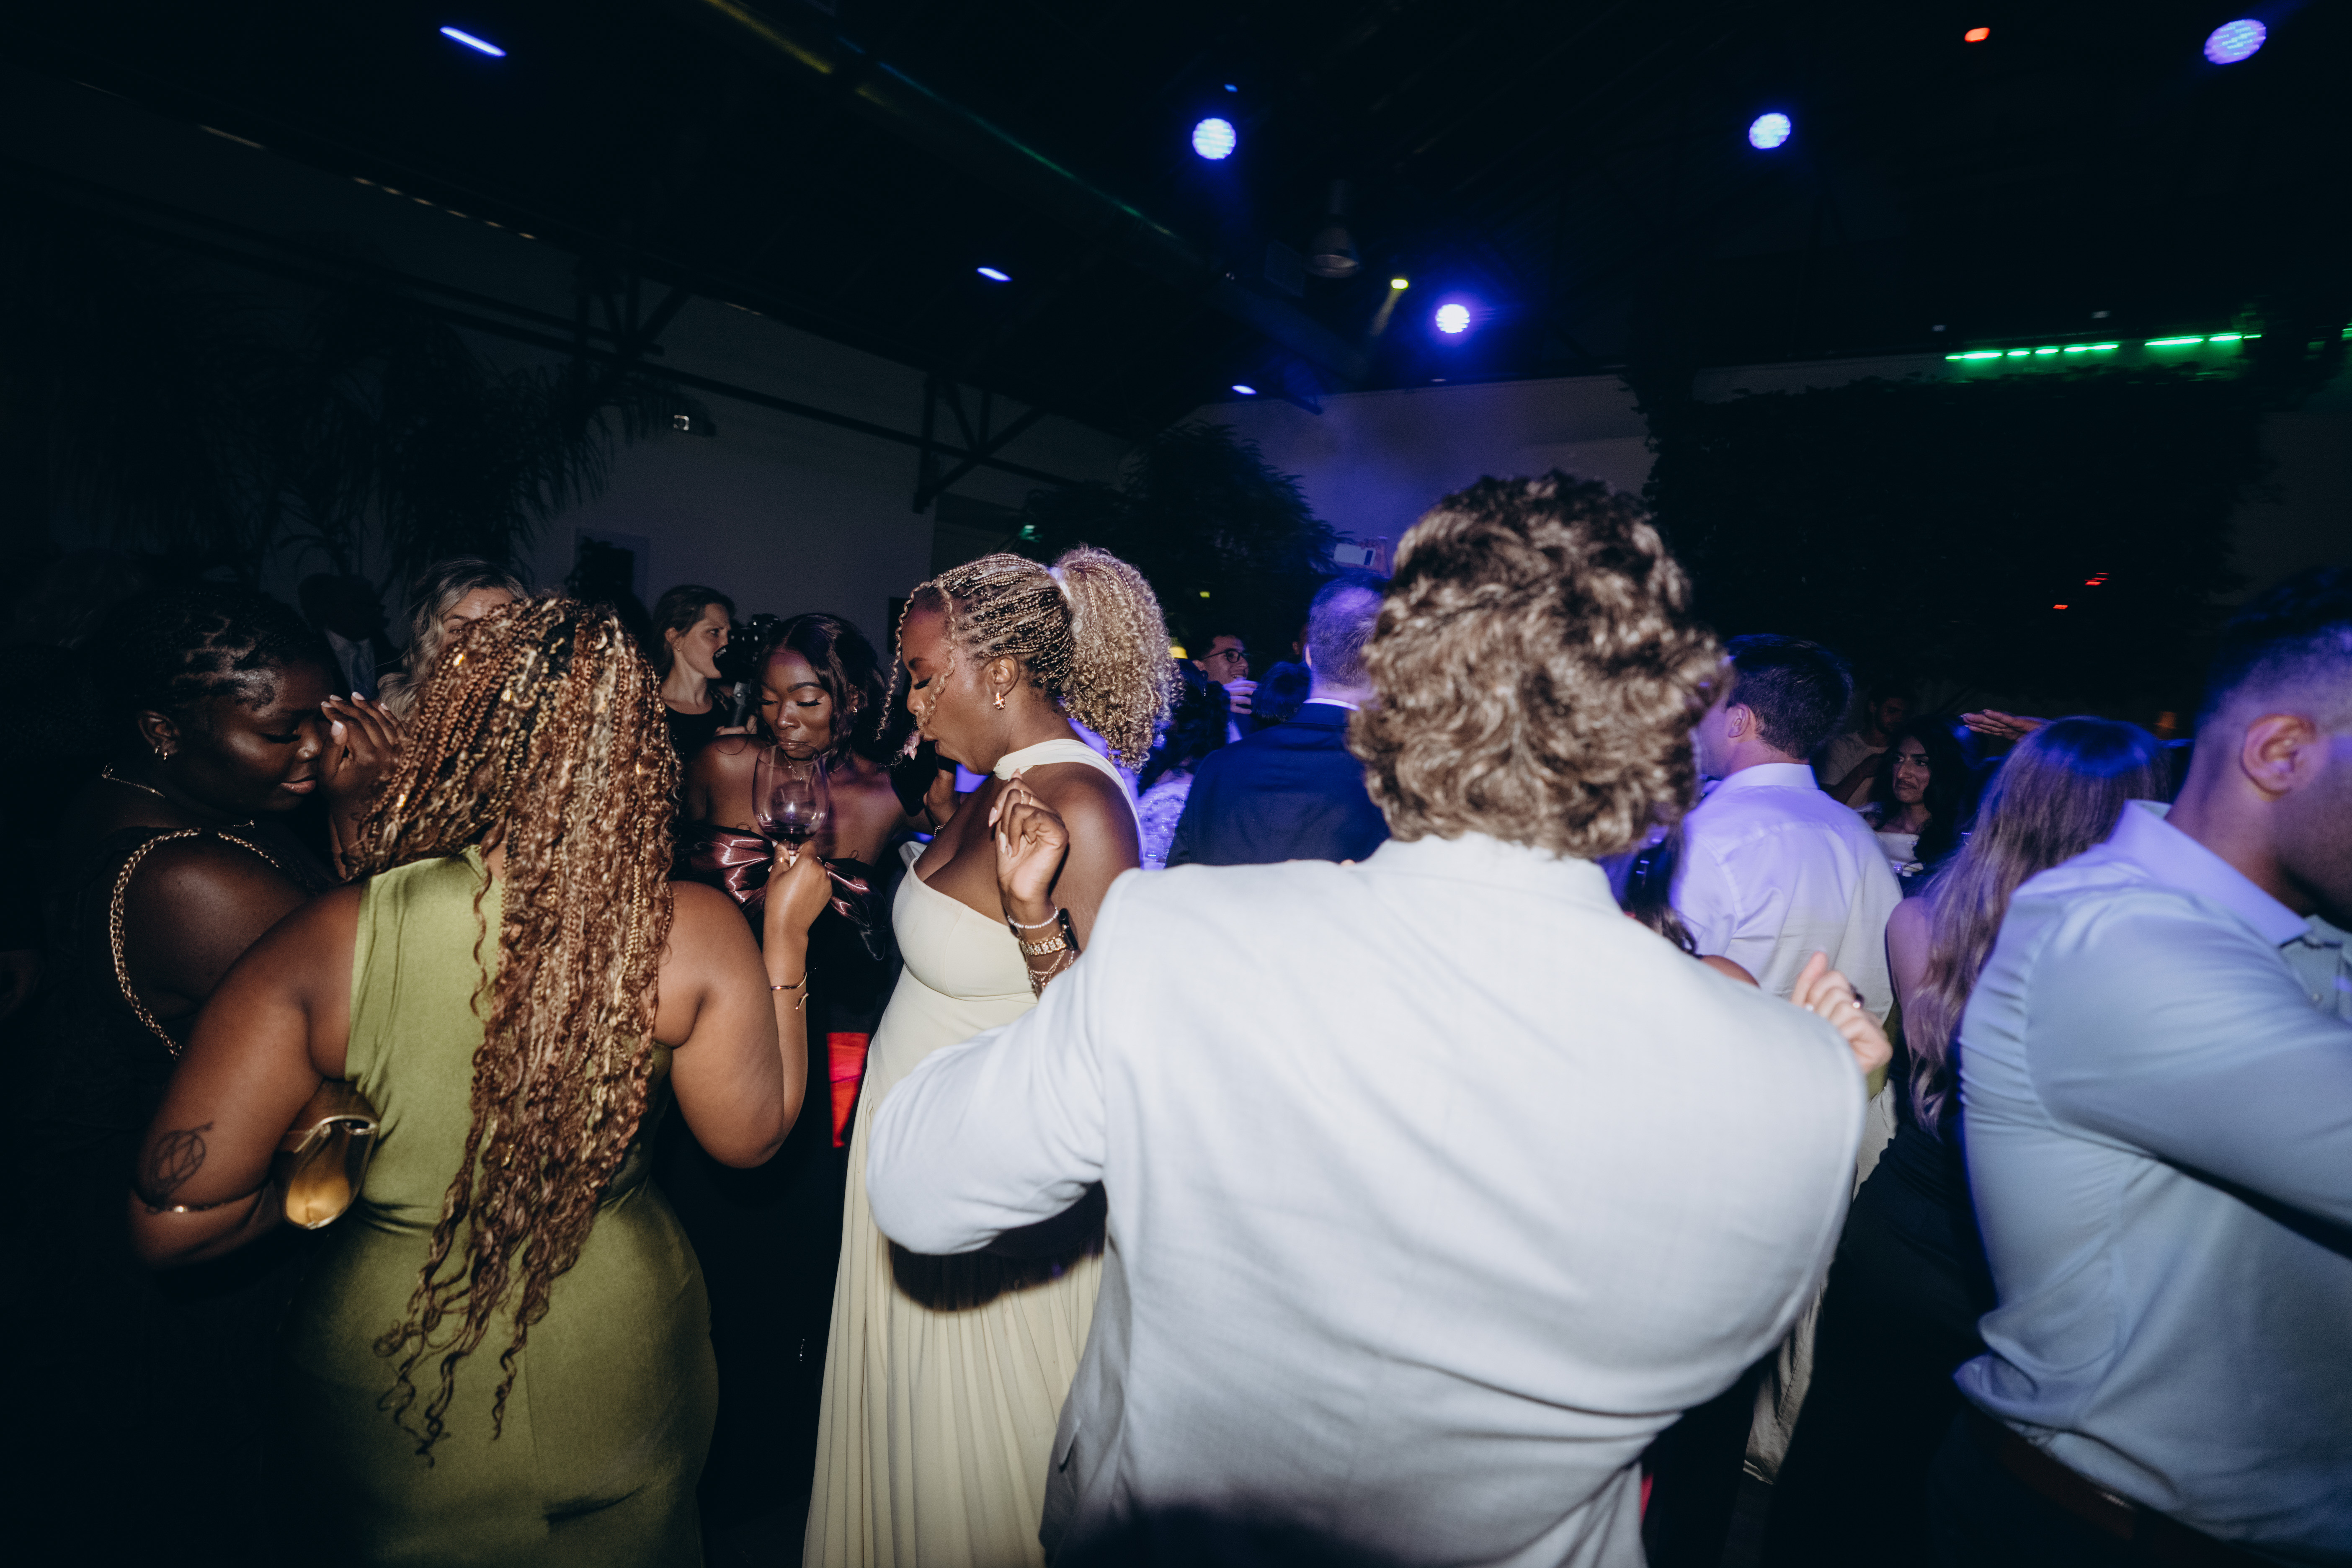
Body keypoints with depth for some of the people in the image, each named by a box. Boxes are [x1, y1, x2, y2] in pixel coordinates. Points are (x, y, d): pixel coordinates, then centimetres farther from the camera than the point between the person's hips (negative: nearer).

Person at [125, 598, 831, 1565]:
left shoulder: (328, 941, -21)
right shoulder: (691, 934, -22)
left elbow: (172, 1219, -16)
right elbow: (753, 1136, -9)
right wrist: (786, 933, -4)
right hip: (612, 1368, 0)